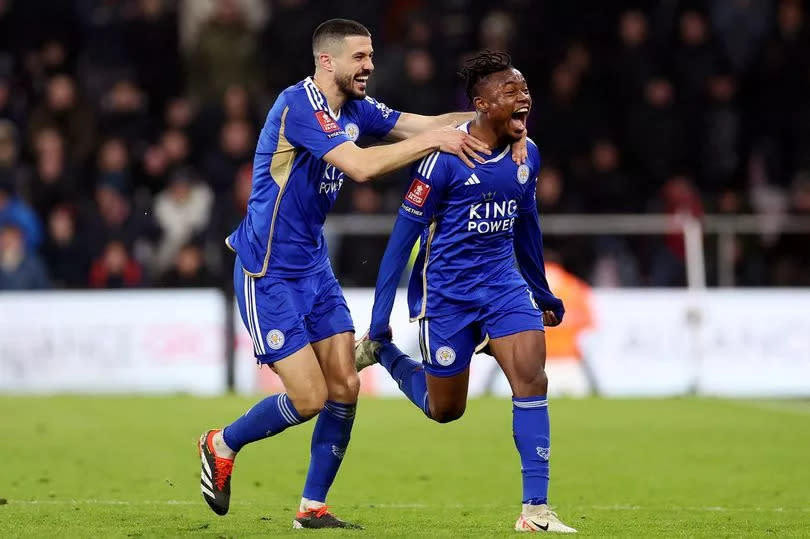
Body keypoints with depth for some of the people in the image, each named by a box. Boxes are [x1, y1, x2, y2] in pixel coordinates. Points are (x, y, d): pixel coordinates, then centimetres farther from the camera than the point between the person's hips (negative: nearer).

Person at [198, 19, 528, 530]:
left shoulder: (355, 107, 5)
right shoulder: (298, 106, -22)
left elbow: (424, 124, 4)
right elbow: (361, 165, -32)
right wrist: (434, 140, -30)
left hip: (313, 266, 8)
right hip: (268, 272, -8)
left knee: (345, 386, 0)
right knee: (308, 397, -9)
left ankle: (313, 508, 10)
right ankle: (222, 445, 17)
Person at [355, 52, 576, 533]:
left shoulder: (527, 155, 1)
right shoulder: (445, 157, -18)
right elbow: (404, 234, -13)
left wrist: (545, 296, 24)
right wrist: (380, 316, -12)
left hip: (503, 284, 5)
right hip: (446, 291, -4)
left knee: (532, 376, -16)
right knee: (445, 409, 8)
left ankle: (536, 509, -12)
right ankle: (380, 349, 37)